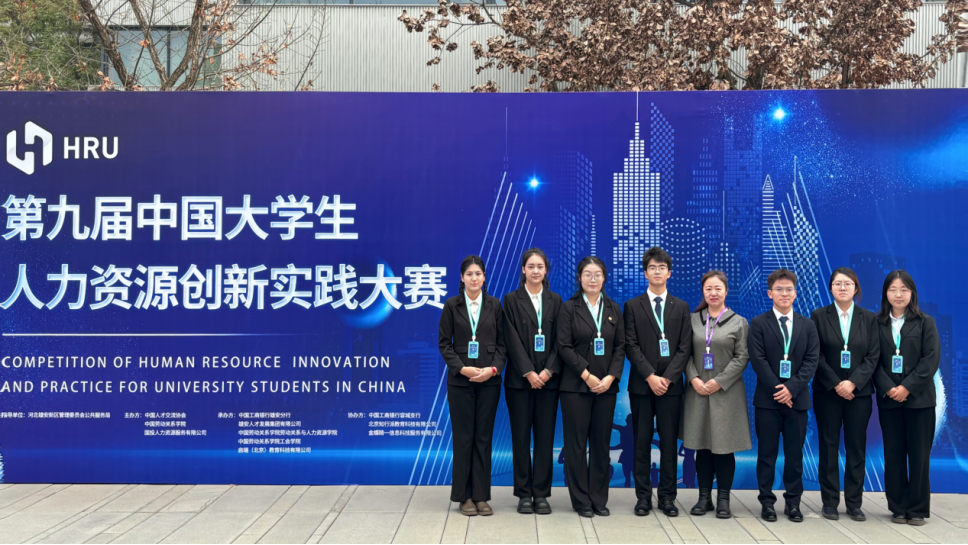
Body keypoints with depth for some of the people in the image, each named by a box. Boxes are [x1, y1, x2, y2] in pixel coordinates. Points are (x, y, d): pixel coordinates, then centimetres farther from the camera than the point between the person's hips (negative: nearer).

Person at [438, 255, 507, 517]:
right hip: (460, 380, -1)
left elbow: (502, 343, 4)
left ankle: (481, 495, 12)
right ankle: (464, 496, 11)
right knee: (463, 437, 3)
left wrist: (494, 368, -11)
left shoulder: (494, 305, 5)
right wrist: (462, 368, -13)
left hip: (489, 380, 1)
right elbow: (444, 343, 0)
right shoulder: (452, 305, 1)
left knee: (483, 437, 5)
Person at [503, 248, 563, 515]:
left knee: (545, 437, 3)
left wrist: (549, 370, -9)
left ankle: (541, 494, 10)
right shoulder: (511, 300, 2)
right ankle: (524, 493, 10)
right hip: (520, 378, -2)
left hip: (548, 378, 2)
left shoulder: (555, 300, 9)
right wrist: (529, 373, -13)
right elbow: (512, 340, -5)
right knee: (521, 436, 2)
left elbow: (559, 339, 4)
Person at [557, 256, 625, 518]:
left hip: (606, 386, 3)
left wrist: (611, 377, -8)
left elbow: (620, 347, 6)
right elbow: (565, 347, -7)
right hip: (576, 386, -3)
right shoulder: (569, 308, -1)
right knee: (576, 443, 1)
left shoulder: (613, 309, 9)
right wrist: (587, 375, -14)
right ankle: (581, 500, 10)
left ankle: (599, 499, 15)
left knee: (601, 442, 6)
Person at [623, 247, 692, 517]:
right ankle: (643, 497, 10)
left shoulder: (681, 307, 9)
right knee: (642, 442, 3)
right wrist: (650, 376, -12)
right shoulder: (633, 306, 5)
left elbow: (685, 348, 3)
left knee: (669, 442, 4)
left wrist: (667, 378, -9)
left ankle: (667, 497, 12)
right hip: (641, 384, -1)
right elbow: (631, 346, -2)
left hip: (671, 384, 1)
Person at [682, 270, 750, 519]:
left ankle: (723, 499, 11)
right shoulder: (692, 320, 7)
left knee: (724, 447, 1)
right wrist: (694, 379, -10)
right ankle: (704, 497, 16)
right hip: (698, 391, 2)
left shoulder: (738, 322, 2)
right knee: (702, 446, 7)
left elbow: (742, 357, -3)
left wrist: (719, 381, -12)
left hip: (726, 393, -2)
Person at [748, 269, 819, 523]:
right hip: (767, 398, -2)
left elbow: (811, 361, 1)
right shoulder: (758, 324, 2)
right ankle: (767, 502, 11)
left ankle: (793, 502, 15)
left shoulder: (808, 326, 10)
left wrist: (792, 387, -13)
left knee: (795, 454, 6)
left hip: (797, 398, 2)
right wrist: (777, 389, -14)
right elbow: (758, 360, -6)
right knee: (767, 453, 3)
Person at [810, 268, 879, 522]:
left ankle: (854, 503, 13)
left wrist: (853, 382, -14)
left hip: (859, 392, 1)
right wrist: (835, 384, -12)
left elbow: (873, 356, -1)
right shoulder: (819, 316, 1)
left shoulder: (869, 318, 6)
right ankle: (830, 501, 10)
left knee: (856, 447, 4)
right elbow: (816, 355, -4)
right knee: (829, 446, 2)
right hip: (827, 393, -1)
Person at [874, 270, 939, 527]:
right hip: (888, 399, 1)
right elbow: (875, 361, 1)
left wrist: (907, 387, -14)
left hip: (918, 398, -1)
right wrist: (888, 389, -13)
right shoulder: (878, 324, 5)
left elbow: (931, 359, -5)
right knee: (893, 455, 4)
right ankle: (898, 507, 13)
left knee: (919, 455, 1)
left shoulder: (925, 323, 3)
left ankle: (918, 509, 11)